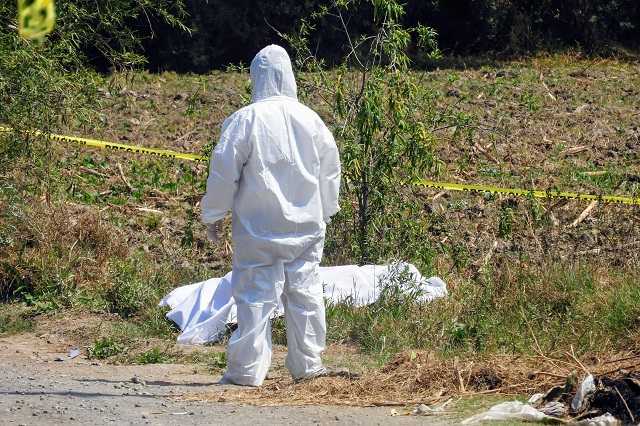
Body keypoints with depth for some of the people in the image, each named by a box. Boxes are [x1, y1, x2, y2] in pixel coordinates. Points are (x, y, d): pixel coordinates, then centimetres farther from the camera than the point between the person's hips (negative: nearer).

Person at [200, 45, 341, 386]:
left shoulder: (245, 120, -10)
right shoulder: (310, 119, 3)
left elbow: (224, 171, -6)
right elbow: (330, 169, 13)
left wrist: (212, 215, 6)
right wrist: (324, 213, 27)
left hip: (259, 229, -3)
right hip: (307, 226, 4)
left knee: (255, 295, 0)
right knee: (305, 291, 11)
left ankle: (247, 369, 1)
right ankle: (307, 365, 17)